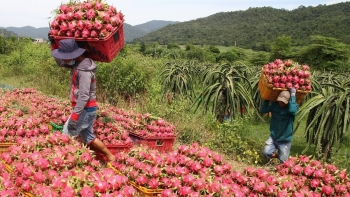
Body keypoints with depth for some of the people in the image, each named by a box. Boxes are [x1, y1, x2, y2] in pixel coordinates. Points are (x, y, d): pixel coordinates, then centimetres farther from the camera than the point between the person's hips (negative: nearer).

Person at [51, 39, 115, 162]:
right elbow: (60, 62, 19)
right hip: (85, 109, 10)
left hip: (86, 109, -10)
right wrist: (58, 49, 4)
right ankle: (110, 156, 24)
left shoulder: (84, 70, -22)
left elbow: (84, 96, -26)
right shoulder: (77, 64, 6)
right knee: (88, 137, 17)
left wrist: (74, 116, -26)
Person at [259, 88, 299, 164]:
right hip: (273, 137, 3)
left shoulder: (293, 106, -14)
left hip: (285, 140, -3)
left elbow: (292, 110, -38)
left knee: (283, 162, 2)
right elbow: (262, 110, -8)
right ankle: (277, 155, 17)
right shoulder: (275, 105, -3)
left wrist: (293, 95, -30)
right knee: (266, 152, -16)